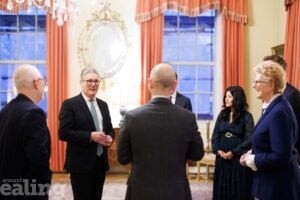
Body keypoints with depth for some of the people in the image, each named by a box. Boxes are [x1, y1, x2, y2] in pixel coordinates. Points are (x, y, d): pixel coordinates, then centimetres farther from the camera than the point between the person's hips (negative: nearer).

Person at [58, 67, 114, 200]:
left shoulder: (103, 104, 11)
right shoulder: (69, 104, -8)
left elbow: (110, 129, 17)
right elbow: (63, 133, -16)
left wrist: (109, 138, -7)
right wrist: (90, 136, -23)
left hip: (101, 162, 6)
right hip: (81, 163, -6)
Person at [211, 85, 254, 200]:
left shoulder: (246, 116, -4)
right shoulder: (222, 114, 9)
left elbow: (249, 138, -11)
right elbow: (215, 134, 6)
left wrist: (234, 152, -16)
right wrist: (217, 150, -9)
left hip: (239, 157, -4)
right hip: (222, 156, 4)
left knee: (239, 188, 4)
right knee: (222, 187, 9)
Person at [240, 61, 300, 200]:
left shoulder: (279, 112, -24)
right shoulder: (273, 107, 6)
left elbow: (281, 157, -26)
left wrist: (251, 160, -15)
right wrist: (252, 153, 3)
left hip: (278, 186, -9)